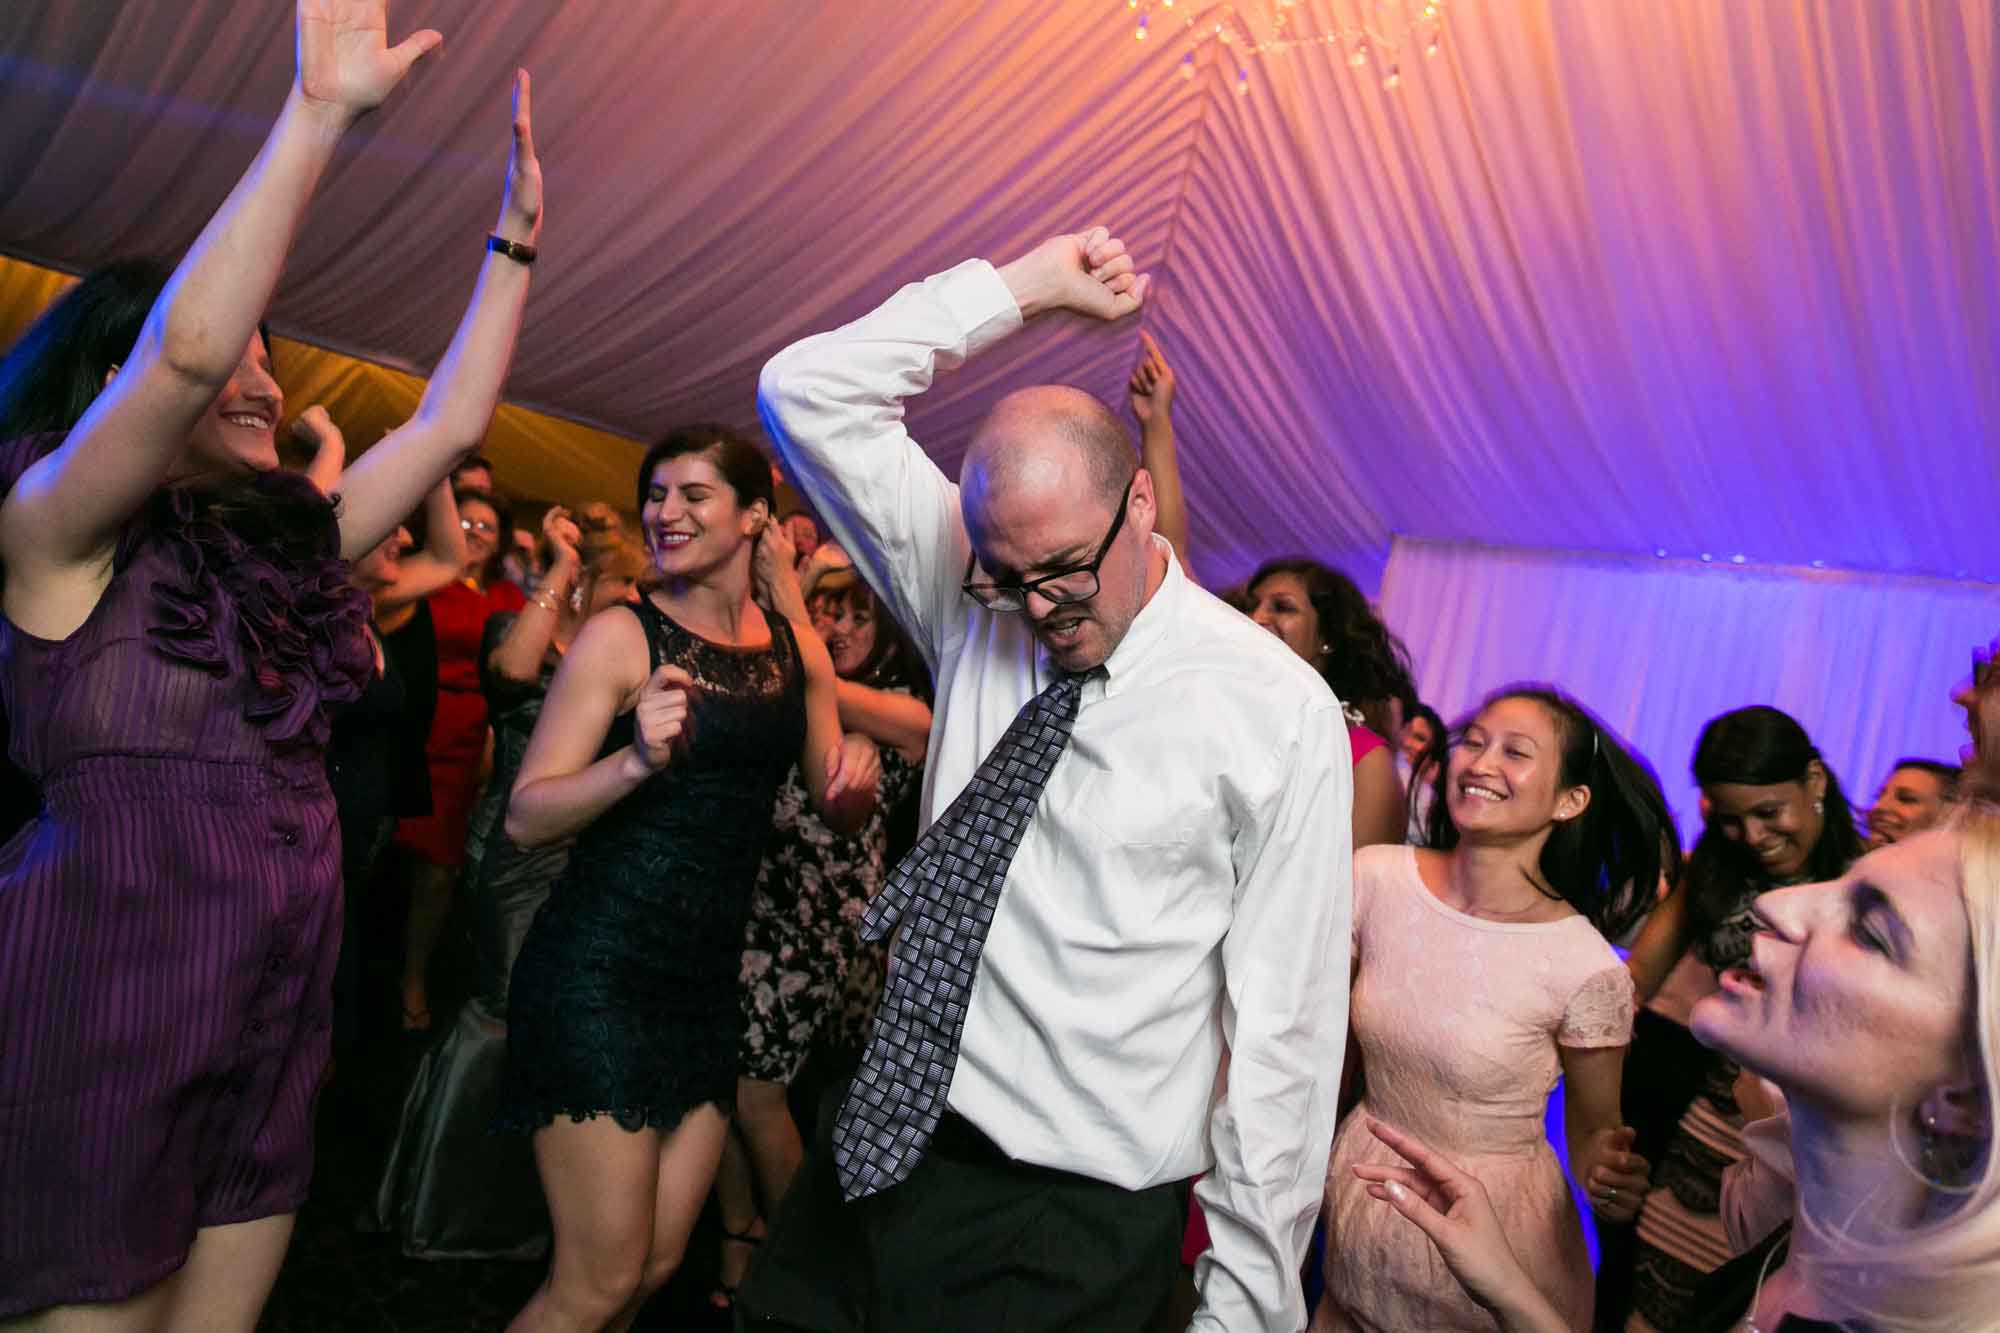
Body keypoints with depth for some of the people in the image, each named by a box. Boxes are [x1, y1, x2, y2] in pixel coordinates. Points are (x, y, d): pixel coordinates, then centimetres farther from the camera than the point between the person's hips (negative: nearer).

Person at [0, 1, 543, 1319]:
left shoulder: (292, 545, 12)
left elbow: (451, 422, 11)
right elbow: (185, 347, -23)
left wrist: (517, 236, 9)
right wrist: (322, 111, -23)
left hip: (278, 1028, 7)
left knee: (221, 1309, 17)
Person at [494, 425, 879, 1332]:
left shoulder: (795, 645, 6)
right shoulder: (622, 636, -8)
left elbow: (837, 811, 15)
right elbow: (526, 819, -12)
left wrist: (857, 781, -7)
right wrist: (637, 761, -28)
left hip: (708, 980, 5)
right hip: (599, 973, -5)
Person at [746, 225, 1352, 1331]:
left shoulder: (1280, 713, -11)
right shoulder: (970, 603, 0)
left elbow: (1284, 1029, -8)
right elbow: (805, 393, -1)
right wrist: (1025, 286, -5)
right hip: (878, 1154, 4)